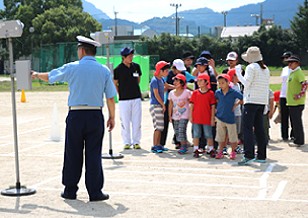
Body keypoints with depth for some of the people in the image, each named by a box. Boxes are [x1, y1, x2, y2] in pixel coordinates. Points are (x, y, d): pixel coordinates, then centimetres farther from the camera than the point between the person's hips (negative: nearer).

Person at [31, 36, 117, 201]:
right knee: (93, 154, 3)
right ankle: (95, 192, 5)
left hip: (75, 115, -1)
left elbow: (49, 76, 16)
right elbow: (110, 97, 2)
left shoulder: (72, 68, 0)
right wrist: (112, 117, 12)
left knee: (73, 154, 8)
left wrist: (36, 75, 37)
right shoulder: (104, 70, 3)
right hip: (95, 116, 1)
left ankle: (70, 191, 19)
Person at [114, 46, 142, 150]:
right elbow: (115, 84, 5)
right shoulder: (118, 69, -5)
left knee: (137, 121, 3)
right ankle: (127, 142, 13)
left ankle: (136, 142, 13)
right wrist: (121, 94, 4)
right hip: (124, 99, -3)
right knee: (125, 122, 1)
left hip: (136, 98, 3)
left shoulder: (136, 66, 6)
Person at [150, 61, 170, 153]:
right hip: (155, 106, -9)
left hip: (160, 105, 9)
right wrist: (163, 104, -9)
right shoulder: (154, 80, -14)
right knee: (158, 127, -10)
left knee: (160, 127, 10)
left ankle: (158, 145, 17)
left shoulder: (161, 79, 12)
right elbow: (156, 95, -15)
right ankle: (154, 146, -6)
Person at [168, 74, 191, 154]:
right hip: (175, 116, 5)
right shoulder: (171, 93, 7)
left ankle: (184, 146, -8)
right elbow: (170, 105, 11)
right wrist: (170, 116, 9)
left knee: (181, 130, -14)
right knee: (177, 131, 5)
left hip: (184, 115, -5)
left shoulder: (187, 92, -4)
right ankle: (181, 144, 15)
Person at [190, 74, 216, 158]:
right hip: (196, 118, 2)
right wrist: (190, 116, 1)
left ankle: (211, 150, 18)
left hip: (207, 118, -2)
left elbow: (213, 107, 0)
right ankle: (196, 150, 15)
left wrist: (212, 118, -2)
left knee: (208, 135, 5)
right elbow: (192, 105, 6)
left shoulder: (211, 93, -1)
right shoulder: (195, 93, 4)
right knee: (196, 134, 6)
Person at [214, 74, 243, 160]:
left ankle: (233, 152, 19)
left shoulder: (233, 92, -9)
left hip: (230, 118, -3)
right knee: (220, 136, 8)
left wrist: (235, 105, -3)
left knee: (232, 136, 5)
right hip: (220, 117, 3)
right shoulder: (217, 92, 1)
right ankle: (221, 152, 18)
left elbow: (243, 99, -2)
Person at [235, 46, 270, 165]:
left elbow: (246, 83, -13)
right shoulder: (266, 69, 15)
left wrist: (238, 73, -2)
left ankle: (249, 155, -17)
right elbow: (266, 86, 17)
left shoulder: (251, 67, -7)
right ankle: (261, 156, 12)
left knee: (247, 128, -9)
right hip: (262, 101, 8)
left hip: (251, 101, -7)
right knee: (259, 129, 11)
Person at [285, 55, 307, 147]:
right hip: (291, 102, 10)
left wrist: (300, 95, -23)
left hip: (297, 103, -10)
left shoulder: (298, 72, -13)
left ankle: (299, 141, -1)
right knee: (294, 122, 15)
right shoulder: (292, 73, 17)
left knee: (297, 122, -6)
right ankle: (297, 140, 22)